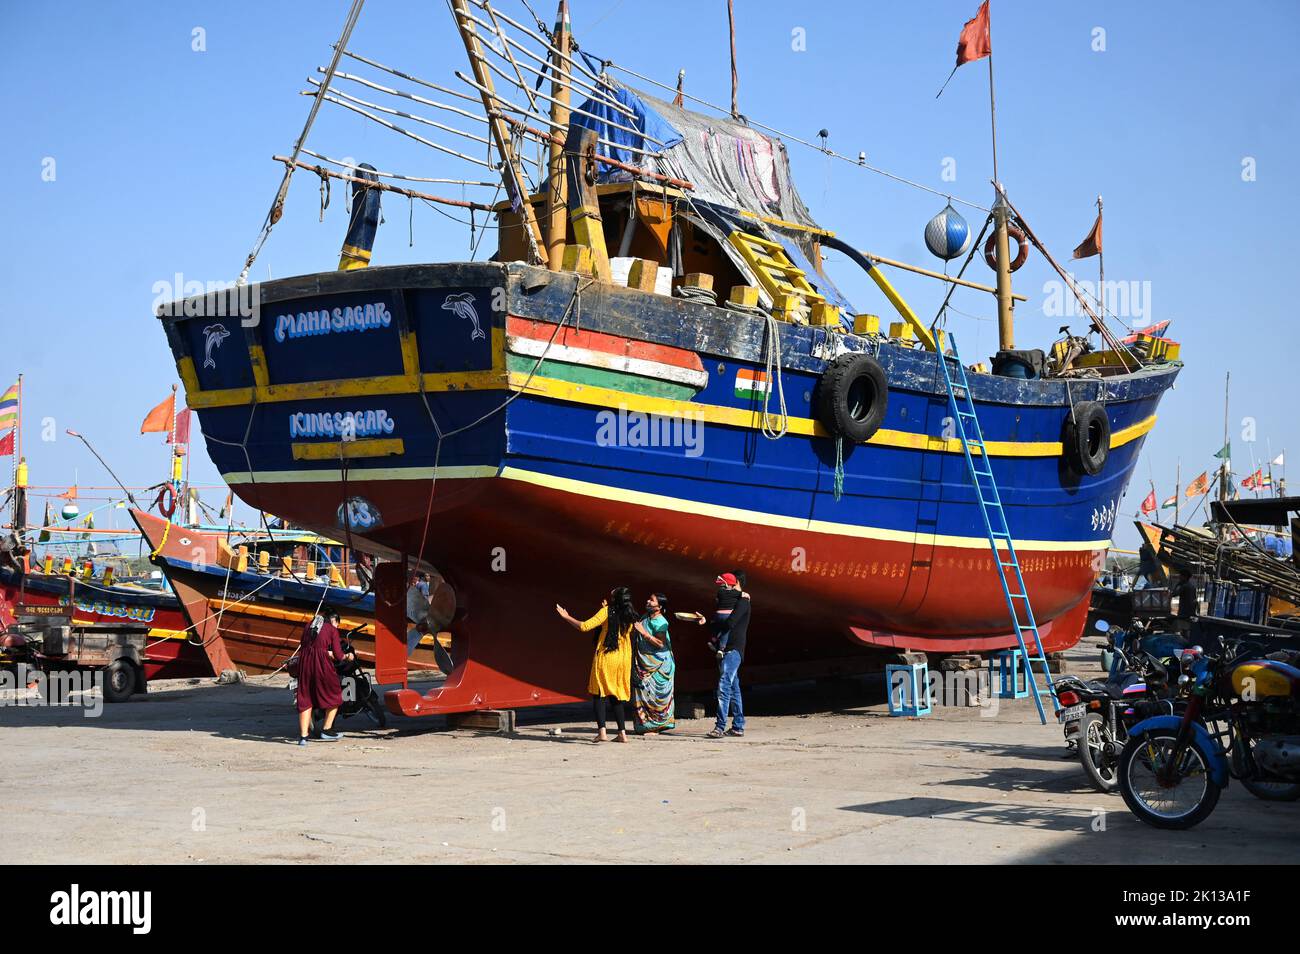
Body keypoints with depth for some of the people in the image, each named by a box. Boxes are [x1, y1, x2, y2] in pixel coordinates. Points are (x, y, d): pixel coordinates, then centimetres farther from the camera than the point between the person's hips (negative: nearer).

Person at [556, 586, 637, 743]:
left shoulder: (607, 611, -11)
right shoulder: (630, 617, 5)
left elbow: (584, 626, -15)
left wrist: (566, 617, -3)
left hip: (605, 658, -5)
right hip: (623, 660, 5)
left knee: (599, 694, 0)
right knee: (616, 697, 13)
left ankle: (602, 731, -13)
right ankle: (622, 733, 7)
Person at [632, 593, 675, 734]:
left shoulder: (660, 622, -14)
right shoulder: (645, 617, 11)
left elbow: (660, 643, -24)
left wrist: (644, 632, -24)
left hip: (657, 665, -8)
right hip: (644, 663, 8)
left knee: (652, 694, -7)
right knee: (642, 693, 8)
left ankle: (653, 727, 0)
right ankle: (645, 725, 14)